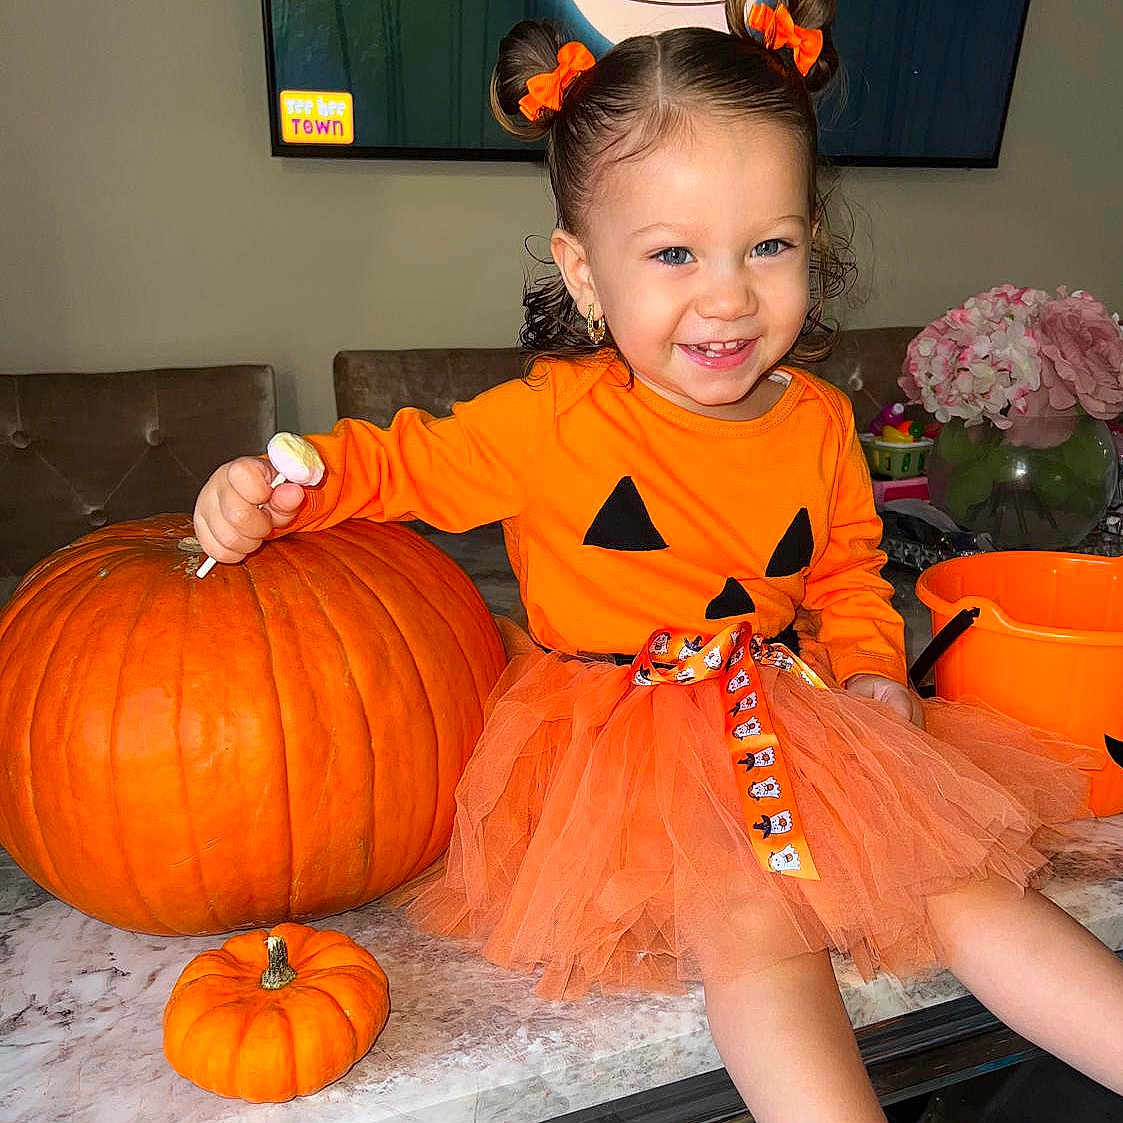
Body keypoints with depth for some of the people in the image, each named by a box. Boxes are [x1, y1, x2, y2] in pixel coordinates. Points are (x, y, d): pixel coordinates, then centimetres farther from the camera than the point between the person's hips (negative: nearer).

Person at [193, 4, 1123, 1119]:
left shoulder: (819, 422, 0)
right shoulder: (550, 419, -14)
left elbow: (849, 569, 15)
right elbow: (400, 462, -5)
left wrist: (871, 672, -2)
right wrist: (280, 488, -23)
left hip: (784, 714, 5)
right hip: (617, 738, -4)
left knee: (958, 872, -1)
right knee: (753, 919, -26)